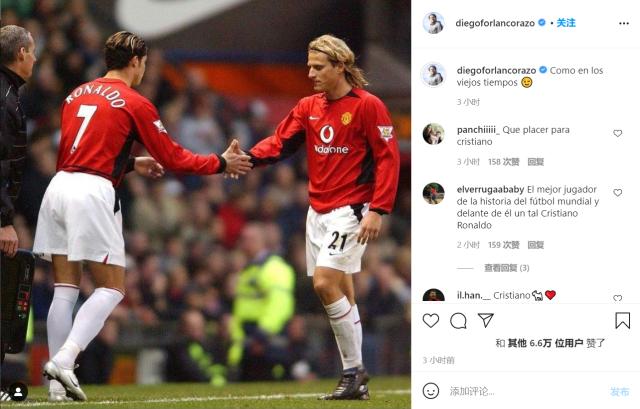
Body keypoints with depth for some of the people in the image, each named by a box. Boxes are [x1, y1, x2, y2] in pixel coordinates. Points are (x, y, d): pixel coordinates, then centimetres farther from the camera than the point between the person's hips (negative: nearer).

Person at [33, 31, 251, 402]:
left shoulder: (76, 96, 18)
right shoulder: (134, 103, -1)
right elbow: (172, 158, 3)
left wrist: (131, 164, 37)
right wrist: (222, 163, 15)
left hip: (58, 186, 6)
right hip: (92, 192, -6)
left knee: (65, 288, 9)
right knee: (112, 288, 1)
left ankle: (58, 383, 3)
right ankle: (64, 359, -18)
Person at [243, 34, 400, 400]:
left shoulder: (368, 106, -9)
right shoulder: (308, 108, 10)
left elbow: (389, 158, -10)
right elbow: (280, 143, 2)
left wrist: (378, 210, -17)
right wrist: (249, 158, -18)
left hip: (350, 211, -7)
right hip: (318, 211, 7)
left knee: (325, 284, -18)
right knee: (341, 293, 8)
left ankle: (354, 370, -8)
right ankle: (356, 379, 14)